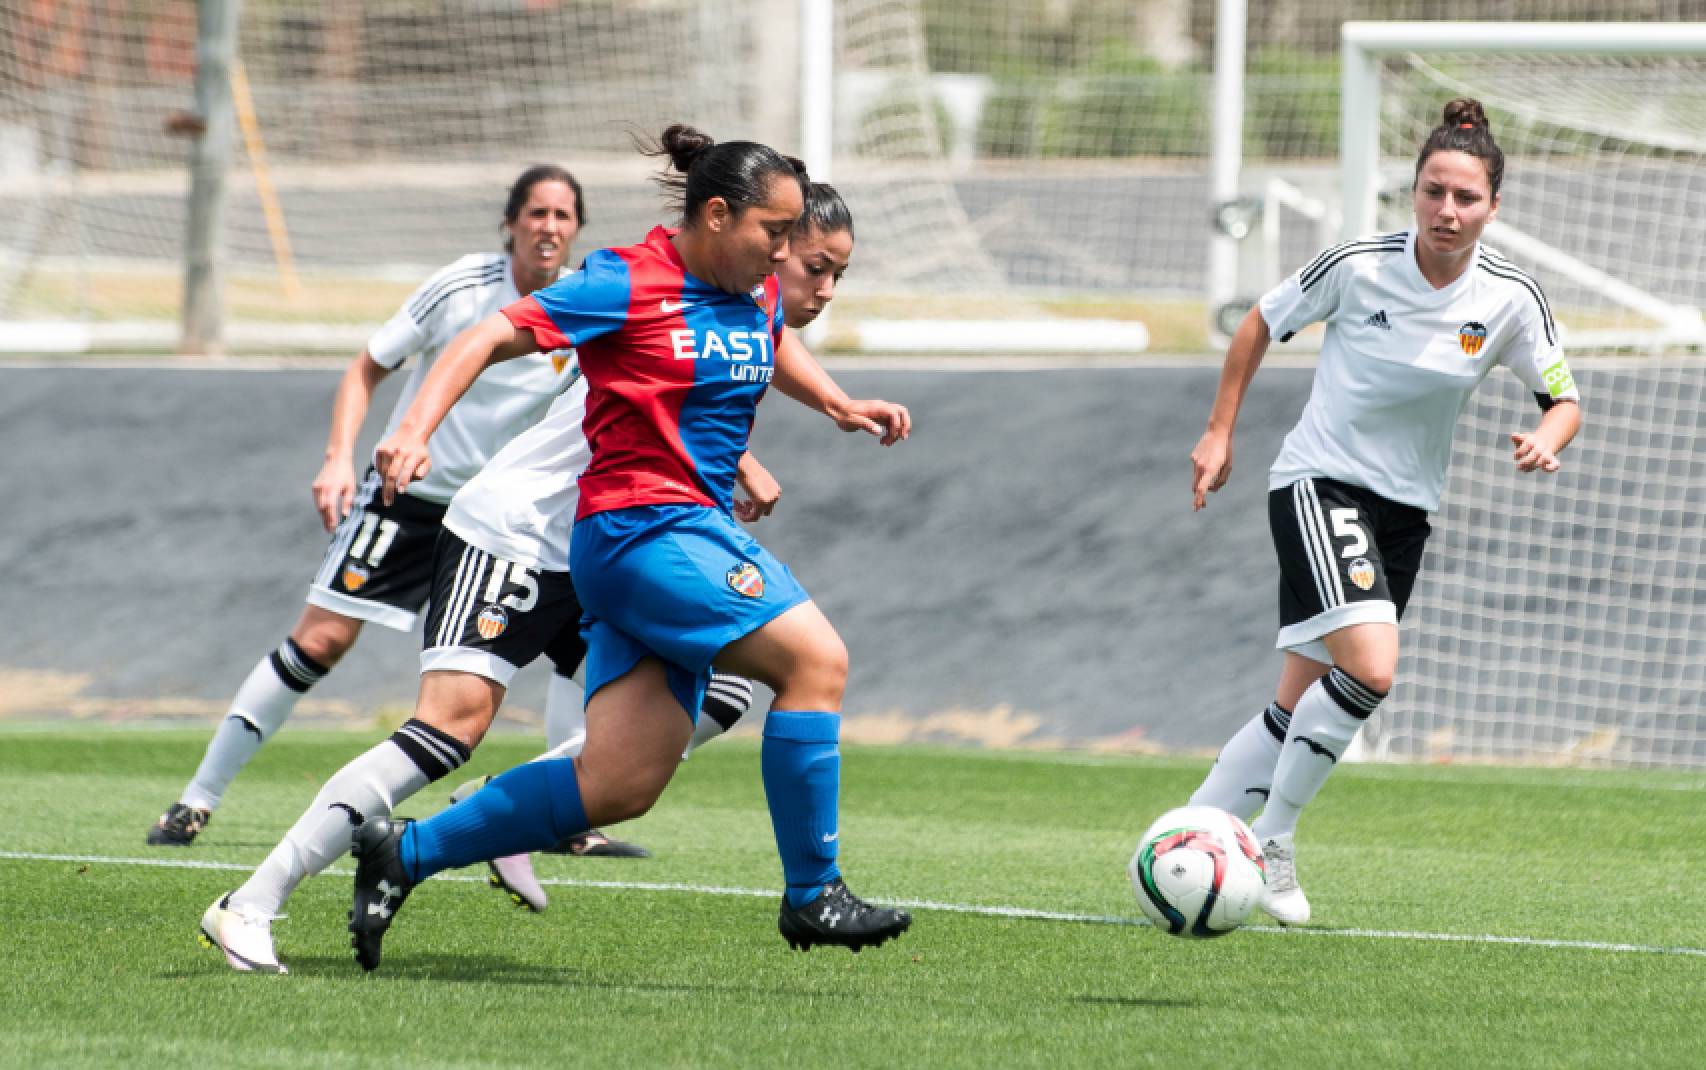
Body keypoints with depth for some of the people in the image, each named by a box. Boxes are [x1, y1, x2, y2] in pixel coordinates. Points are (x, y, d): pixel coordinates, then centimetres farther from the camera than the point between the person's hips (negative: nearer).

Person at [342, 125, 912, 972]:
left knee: (619, 787, 2)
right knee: (815, 658, -20)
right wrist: (417, 429, -22)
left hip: (694, 534, 9)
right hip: (639, 527, -9)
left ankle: (403, 852, 11)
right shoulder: (628, 285, -10)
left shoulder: (757, 292, 13)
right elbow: (491, 338, -10)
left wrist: (840, 405, 22)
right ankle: (811, 895, -13)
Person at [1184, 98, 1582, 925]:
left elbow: (1564, 400, 2)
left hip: (1406, 507, 5)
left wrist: (1546, 440, -21)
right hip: (1318, 480, -5)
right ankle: (1271, 838, -8)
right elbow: (1262, 323, 3)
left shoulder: (1511, 298, -7)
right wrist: (1219, 433, 3)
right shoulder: (1358, 265, -14)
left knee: (1304, 705, 6)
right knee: (1370, 668, -25)